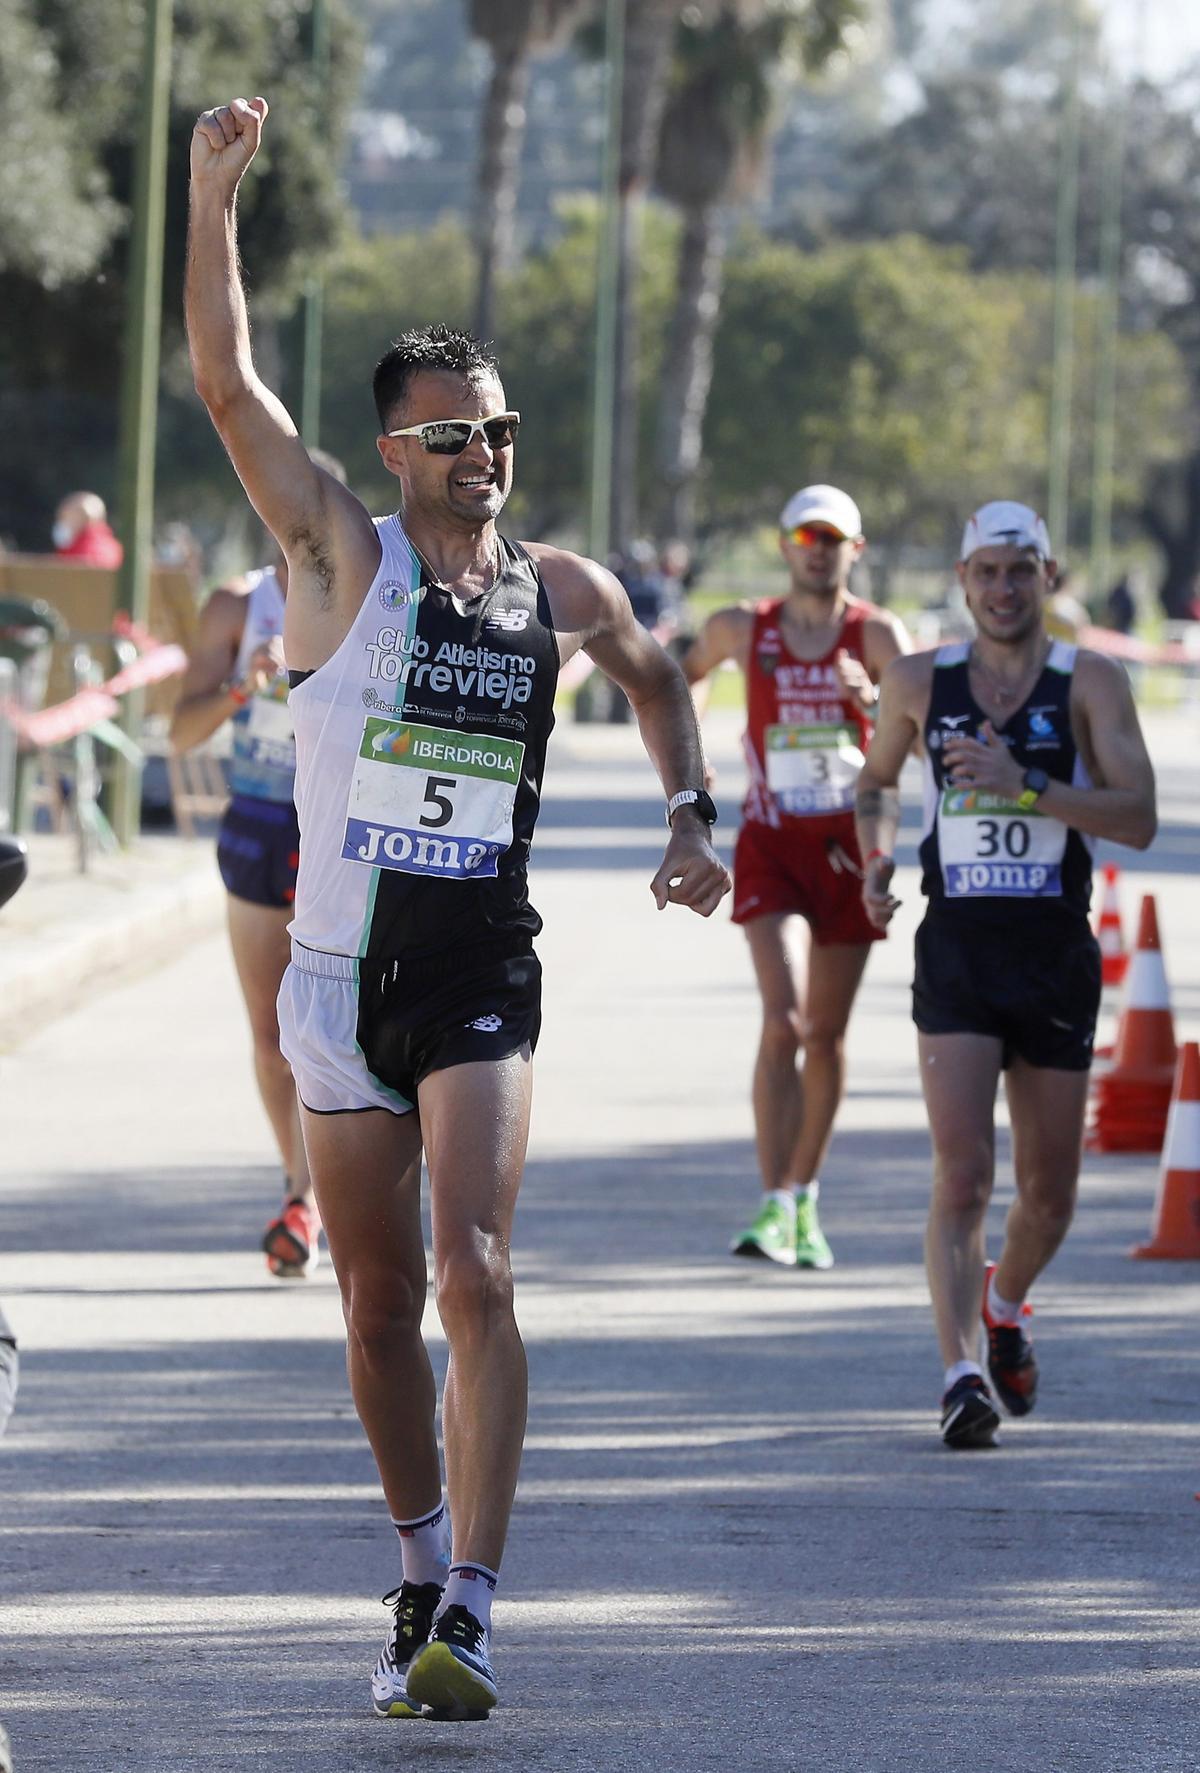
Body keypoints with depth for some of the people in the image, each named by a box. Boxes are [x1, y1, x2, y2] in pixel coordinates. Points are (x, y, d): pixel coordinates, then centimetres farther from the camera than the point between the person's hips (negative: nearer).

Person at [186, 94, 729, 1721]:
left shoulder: (564, 592, 7)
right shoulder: (344, 557, -1)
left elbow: (654, 675, 30)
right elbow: (227, 382, -13)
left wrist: (691, 816, 18)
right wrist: (216, 198, -23)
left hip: (483, 977, 0)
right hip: (341, 974, 0)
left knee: (475, 1276, -16)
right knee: (379, 1305, 7)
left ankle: (469, 1616, -20)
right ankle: (425, 1574, 26)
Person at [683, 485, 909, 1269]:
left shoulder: (878, 635, -3)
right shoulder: (743, 628, 1)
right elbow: (677, 679, 22)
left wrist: (874, 701, -33)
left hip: (848, 848, 1)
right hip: (771, 844, -1)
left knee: (827, 1034, 10)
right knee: (783, 1022, -16)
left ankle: (806, 1202, 24)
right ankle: (775, 1206, -18)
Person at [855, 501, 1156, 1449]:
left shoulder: (1091, 680, -3)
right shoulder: (920, 682, 4)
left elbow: (1138, 818, -13)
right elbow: (877, 781, 23)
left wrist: (1027, 785, -25)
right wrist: (876, 858, 3)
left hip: (1057, 954, 0)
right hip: (957, 952, 0)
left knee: (1049, 1194, 12)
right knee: (962, 1175, -16)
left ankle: (1005, 1306, 42)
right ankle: (962, 1373, -19)